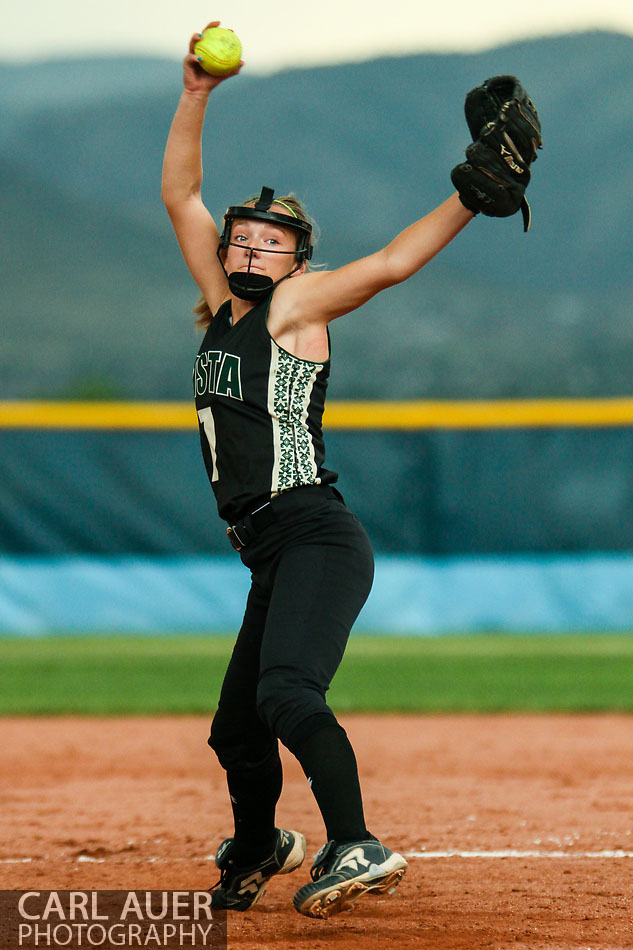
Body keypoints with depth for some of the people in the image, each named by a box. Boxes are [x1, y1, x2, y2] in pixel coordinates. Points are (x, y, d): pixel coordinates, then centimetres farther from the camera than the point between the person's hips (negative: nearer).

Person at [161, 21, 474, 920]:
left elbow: (391, 263, -11)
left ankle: (356, 847, -41)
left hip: (318, 535, -7)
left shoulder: (297, 305, 0)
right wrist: (196, 94, 13)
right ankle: (258, 850, 40)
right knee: (235, 732, 14)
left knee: (286, 692, -30)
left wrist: (473, 196, -22)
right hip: (272, 557, 7)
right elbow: (180, 196, 20)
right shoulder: (224, 306, 17)